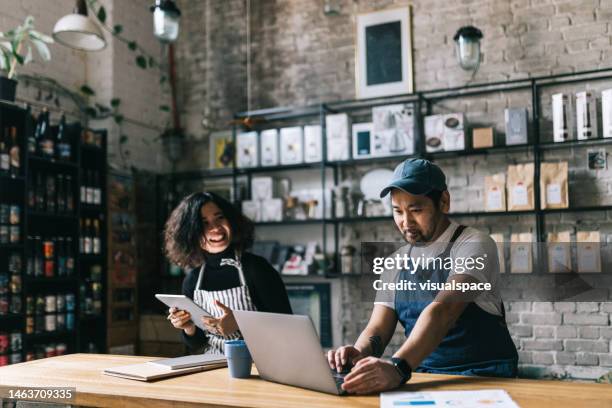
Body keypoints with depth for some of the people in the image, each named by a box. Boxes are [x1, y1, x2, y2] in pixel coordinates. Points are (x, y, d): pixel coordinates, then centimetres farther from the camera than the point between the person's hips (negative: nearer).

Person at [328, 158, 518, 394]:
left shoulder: (474, 245, -9)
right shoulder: (396, 264, 9)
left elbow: (443, 311, -25)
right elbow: (378, 328, 1)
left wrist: (397, 367, -39)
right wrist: (359, 354, -22)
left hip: (484, 382, -4)